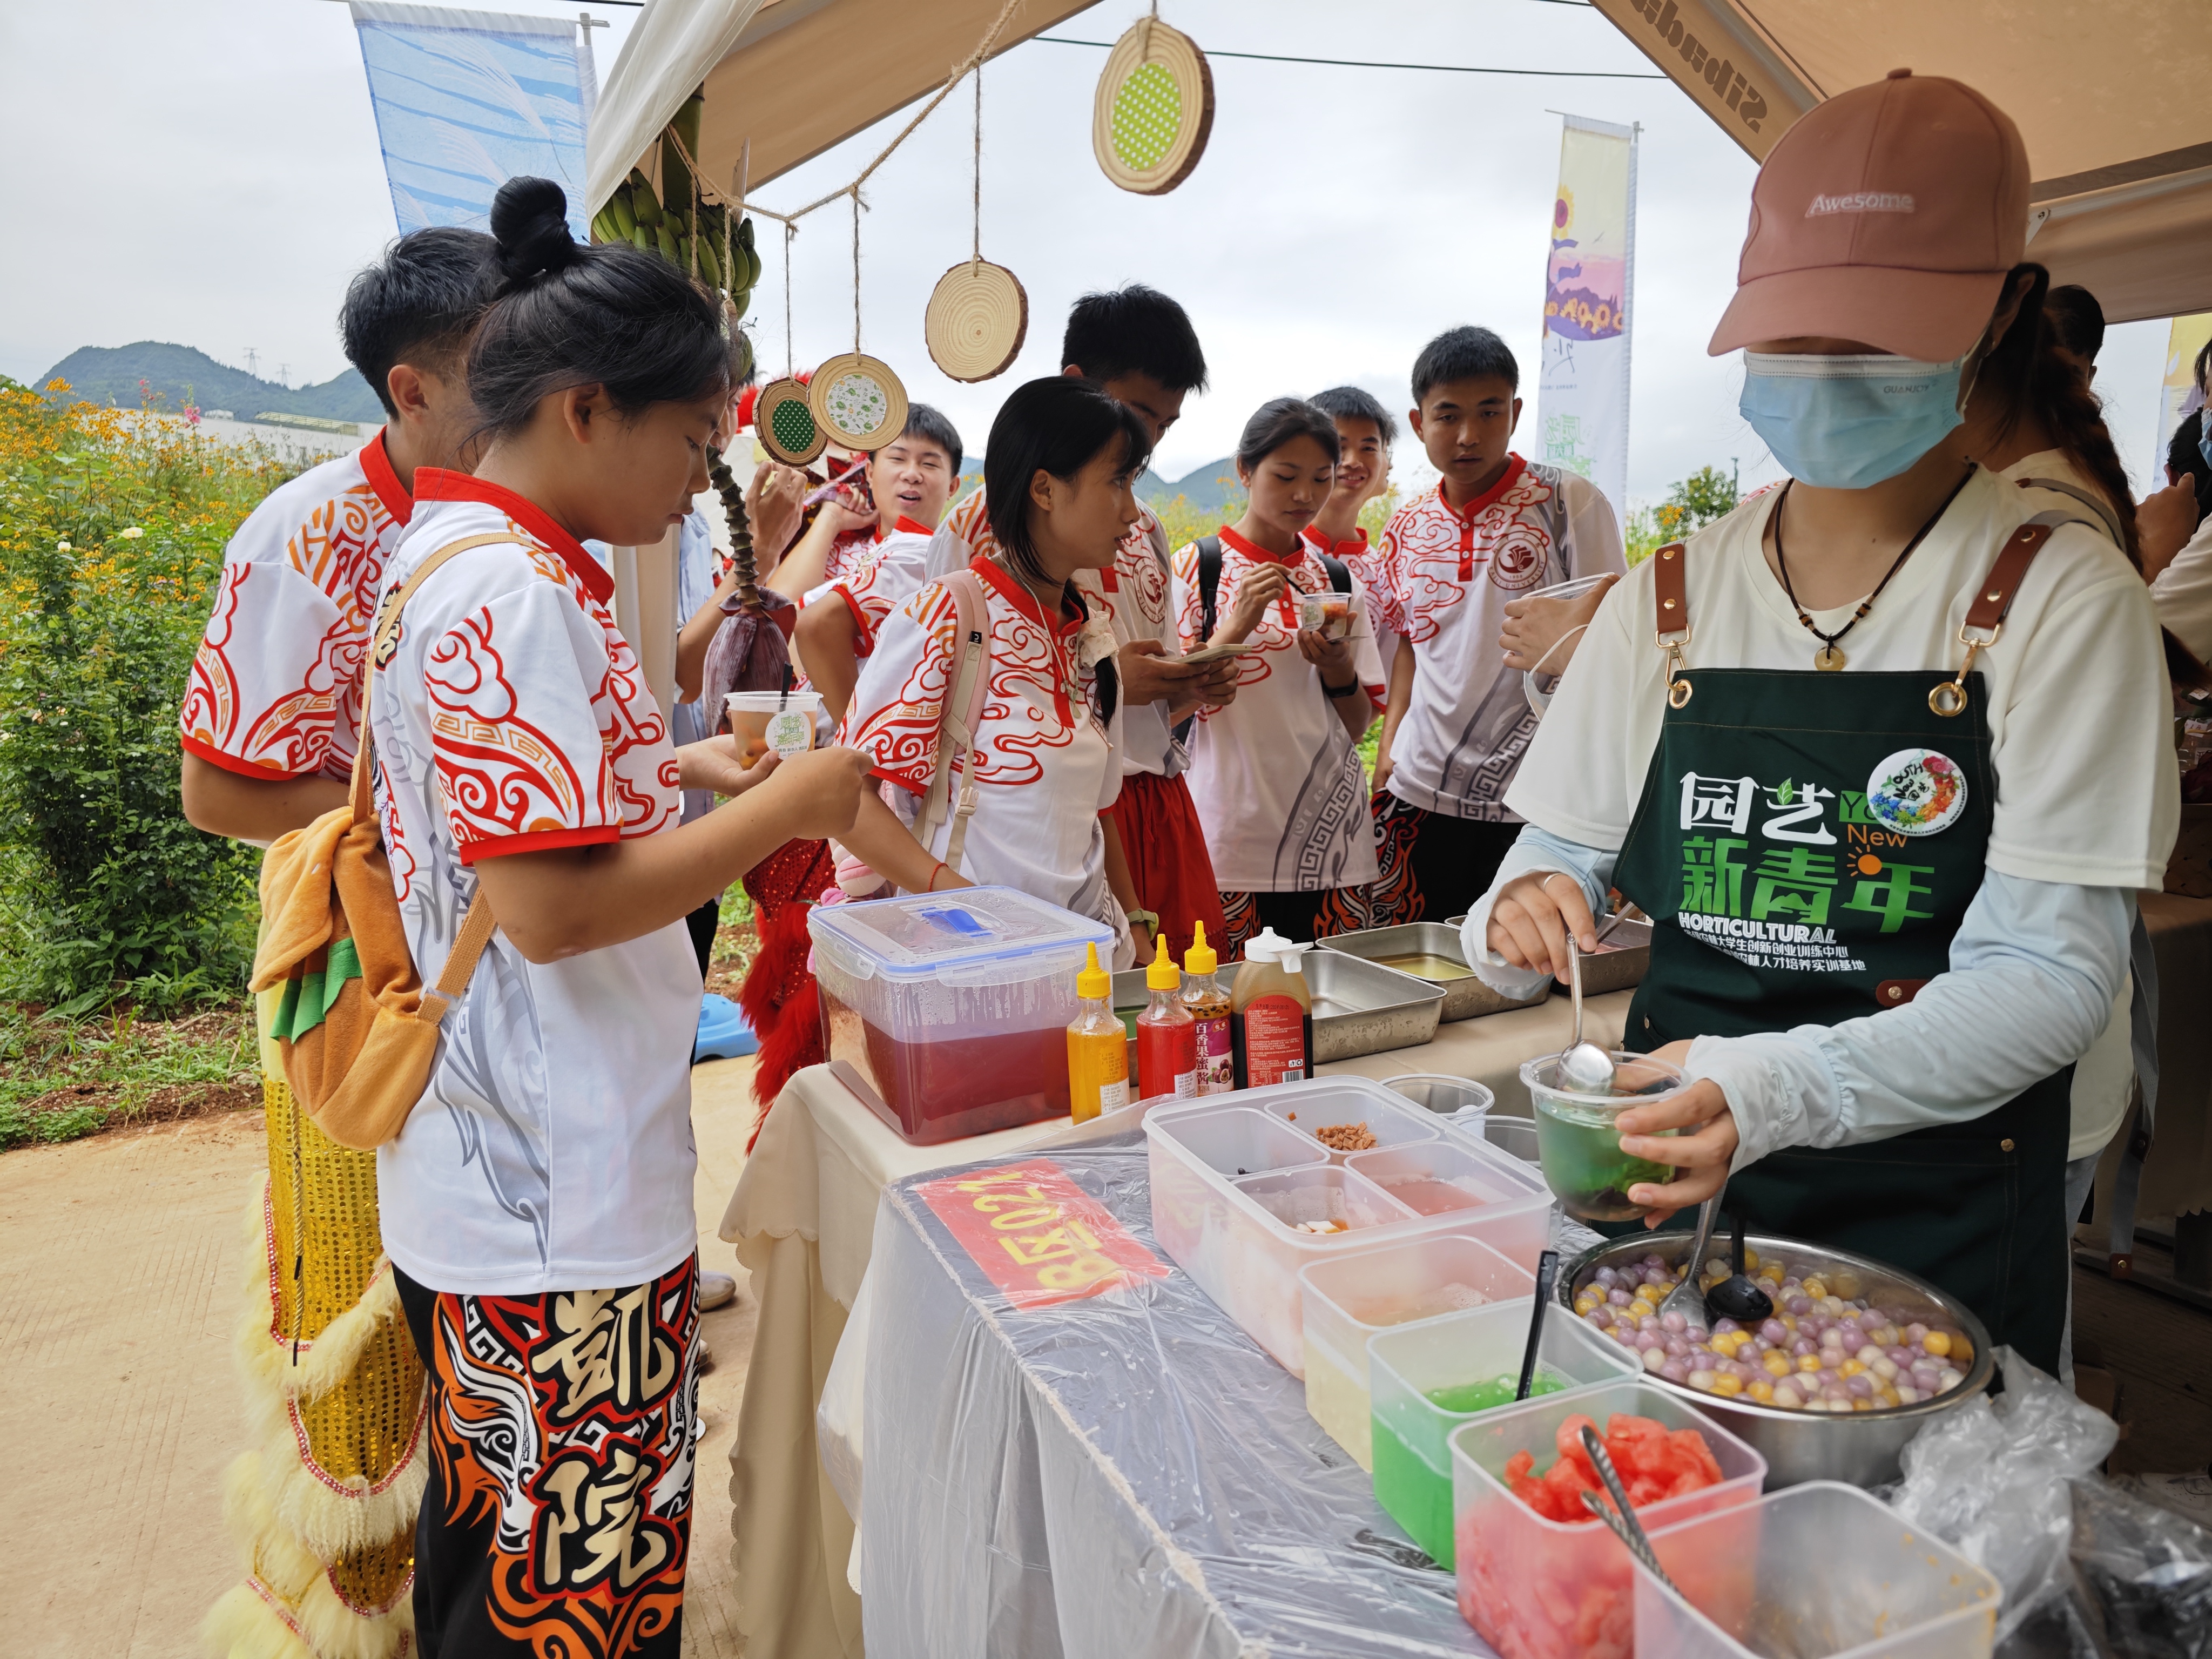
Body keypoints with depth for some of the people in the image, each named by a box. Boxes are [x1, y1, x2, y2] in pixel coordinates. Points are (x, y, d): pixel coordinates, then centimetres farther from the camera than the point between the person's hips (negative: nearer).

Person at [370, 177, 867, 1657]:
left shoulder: (453, 550, 12)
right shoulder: (513, 591, -20)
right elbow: (552, 908, -25)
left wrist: (695, 767, 13)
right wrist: (785, 806, -16)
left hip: (487, 1184, 10)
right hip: (559, 1205, -10)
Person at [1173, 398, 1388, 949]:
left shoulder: (1339, 581, 11)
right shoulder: (1196, 568, -1)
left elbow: (1358, 726, 12)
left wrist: (1338, 669, -7)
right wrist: (1237, 624, -15)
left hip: (1332, 839, 4)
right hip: (1231, 841, -4)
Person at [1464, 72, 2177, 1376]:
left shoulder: (2061, 602, -8)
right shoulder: (1669, 602, 1)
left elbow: (2051, 973, -16)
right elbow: (1556, 862, 3)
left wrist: (1780, 1089, -32)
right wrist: (1525, 920, -21)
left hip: (1933, 1228, -2)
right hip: (1667, 1187, 3)